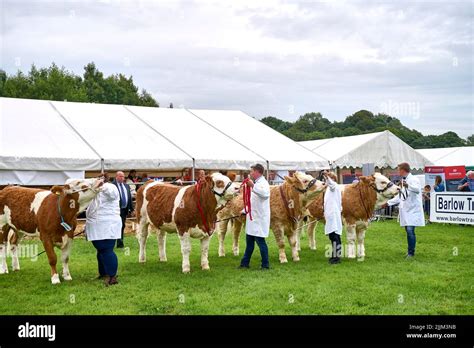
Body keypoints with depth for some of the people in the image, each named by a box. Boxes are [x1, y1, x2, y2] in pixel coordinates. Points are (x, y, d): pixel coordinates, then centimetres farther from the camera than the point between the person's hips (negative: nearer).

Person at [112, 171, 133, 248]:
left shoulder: (126, 185, 15)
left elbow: (130, 197, 17)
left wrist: (131, 208, 12)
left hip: (125, 209, 7)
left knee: (122, 226, 12)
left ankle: (120, 243, 20)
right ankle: (120, 243, -5)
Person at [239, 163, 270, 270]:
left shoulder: (263, 183, -14)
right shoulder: (256, 183, 17)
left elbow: (265, 194, -38)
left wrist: (253, 186, -43)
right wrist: (244, 211, 26)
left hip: (259, 219, -10)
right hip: (252, 217, 10)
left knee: (260, 241, -5)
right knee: (249, 241, 15)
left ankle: (265, 265, 4)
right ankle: (245, 263, 24)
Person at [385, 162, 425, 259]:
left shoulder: (413, 180, -9)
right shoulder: (403, 181, 17)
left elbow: (417, 189, -30)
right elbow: (400, 196, 26)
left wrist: (407, 185, -48)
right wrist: (388, 203, 23)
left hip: (412, 210, -9)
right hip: (405, 210, 9)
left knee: (410, 230, -14)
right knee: (408, 231, 12)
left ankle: (411, 253, -7)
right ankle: (410, 251, 21)